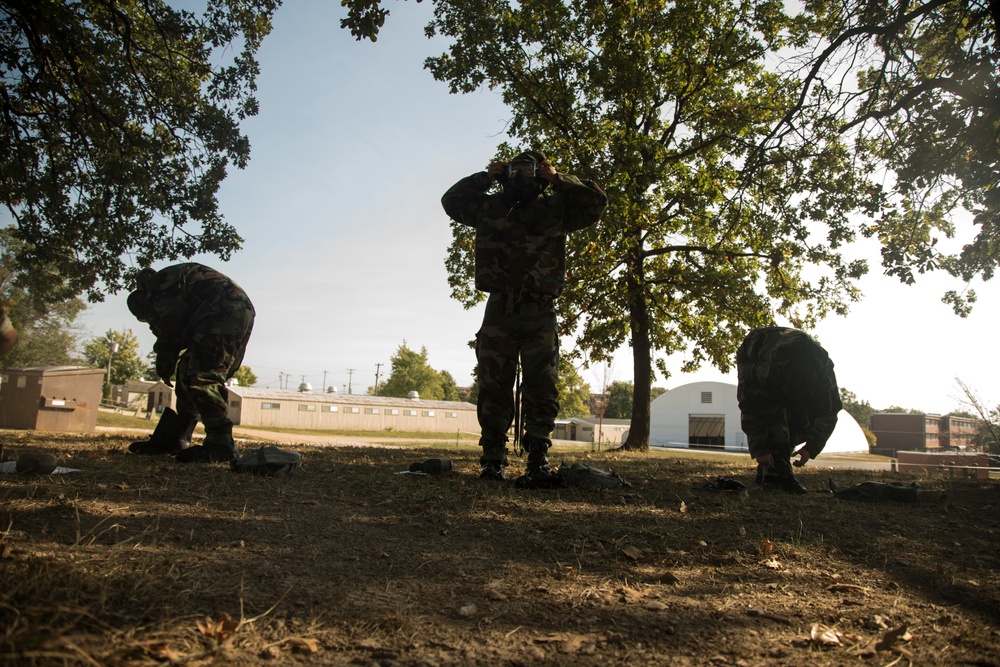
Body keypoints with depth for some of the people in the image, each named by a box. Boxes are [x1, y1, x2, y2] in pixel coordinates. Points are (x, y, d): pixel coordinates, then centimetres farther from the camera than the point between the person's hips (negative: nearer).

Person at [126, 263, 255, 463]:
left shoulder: (158, 283, 3)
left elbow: (170, 331, -5)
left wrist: (164, 368, 6)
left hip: (227, 312, -10)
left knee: (201, 375, -16)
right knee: (189, 371, 14)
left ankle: (221, 444, -21)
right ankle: (174, 439, 20)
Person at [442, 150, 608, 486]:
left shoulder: (556, 207, 9)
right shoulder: (492, 207, 13)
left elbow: (597, 202, 3)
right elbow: (451, 200, 19)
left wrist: (557, 179, 1)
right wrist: (486, 177, 9)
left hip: (540, 314, -1)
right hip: (500, 310, 1)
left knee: (542, 388, -3)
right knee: (494, 386, 1)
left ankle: (538, 461, 1)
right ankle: (492, 459, 9)